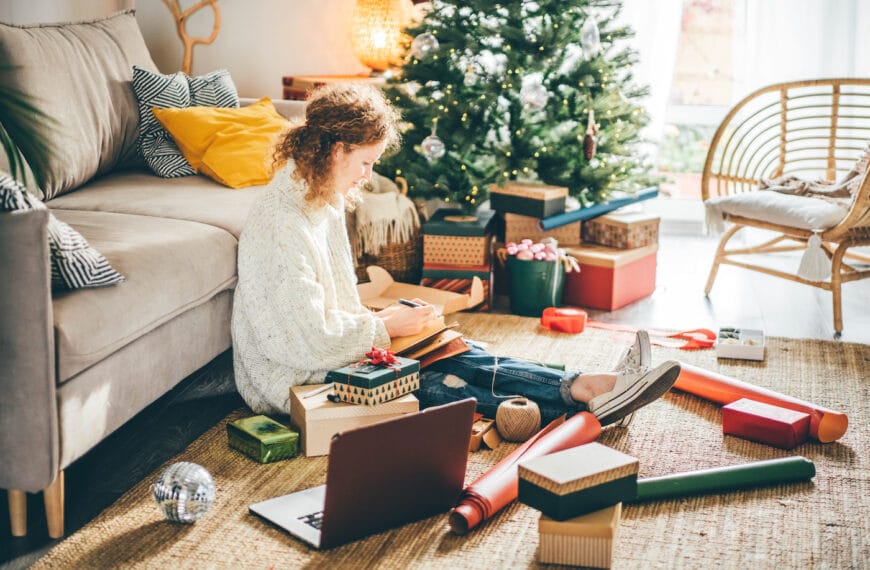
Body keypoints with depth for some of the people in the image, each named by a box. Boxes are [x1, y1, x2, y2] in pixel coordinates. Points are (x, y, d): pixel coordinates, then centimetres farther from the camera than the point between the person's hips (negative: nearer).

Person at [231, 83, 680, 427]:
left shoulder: (320, 203, 9)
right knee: (443, 385, -18)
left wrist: (375, 321, 1)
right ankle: (586, 400, -19)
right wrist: (385, 327, -12)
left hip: (339, 350, 9)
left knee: (460, 359, -9)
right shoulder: (280, 224, -24)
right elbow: (310, 339, -26)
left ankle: (586, 387, -16)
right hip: (296, 382, -9)